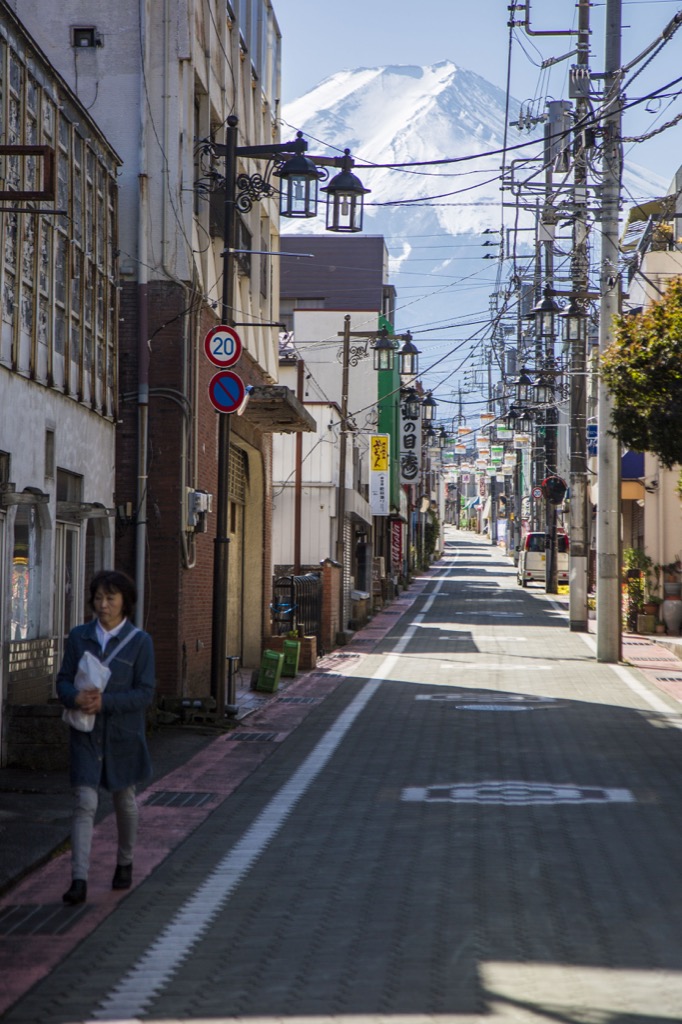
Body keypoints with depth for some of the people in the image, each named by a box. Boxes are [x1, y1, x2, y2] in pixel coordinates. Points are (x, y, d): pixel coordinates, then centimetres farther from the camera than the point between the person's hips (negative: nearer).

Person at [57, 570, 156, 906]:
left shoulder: (140, 641, -7)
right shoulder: (79, 637, 0)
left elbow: (145, 692, -11)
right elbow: (63, 681, 1)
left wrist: (105, 701, -23)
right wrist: (77, 698, -21)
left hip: (123, 734, -1)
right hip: (86, 733, 1)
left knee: (124, 800, 16)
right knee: (84, 803, -9)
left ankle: (125, 863, 39)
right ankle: (79, 881, -14)